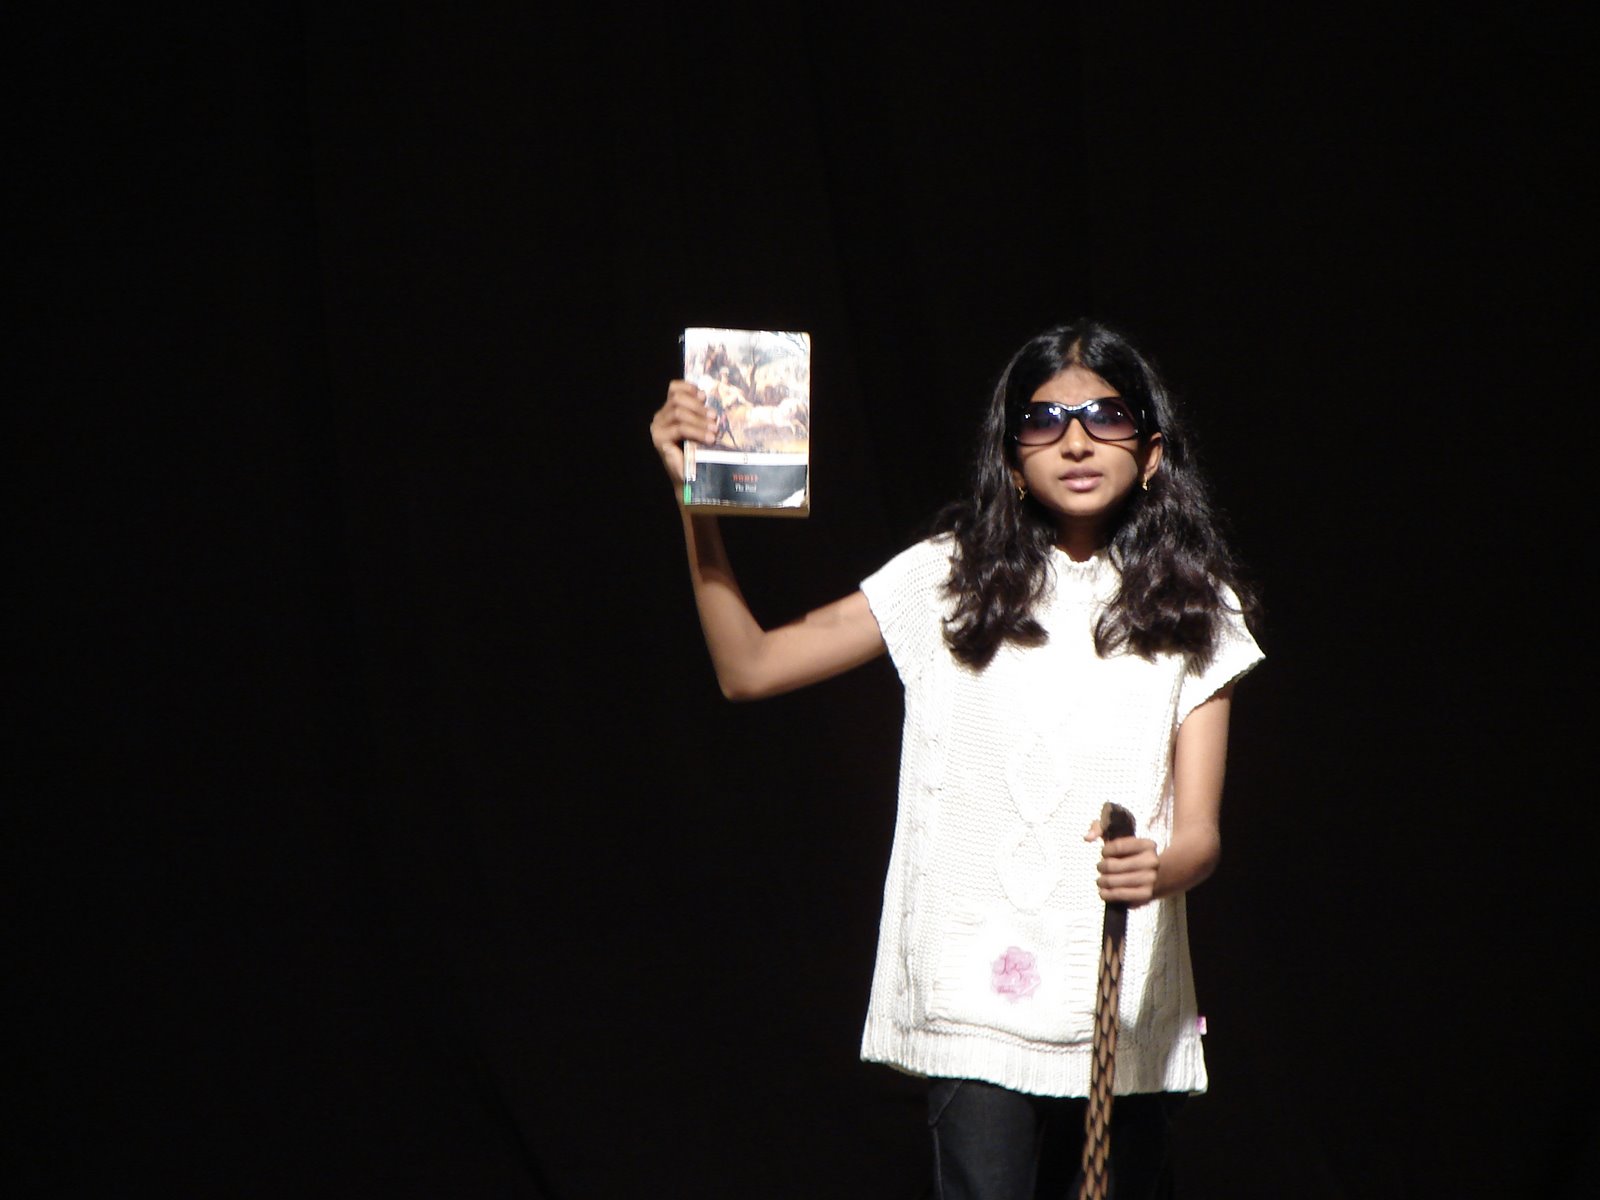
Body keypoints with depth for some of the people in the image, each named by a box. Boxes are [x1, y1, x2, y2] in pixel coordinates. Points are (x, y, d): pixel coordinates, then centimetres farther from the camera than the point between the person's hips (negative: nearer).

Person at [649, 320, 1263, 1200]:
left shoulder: (1193, 613, 6)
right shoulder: (952, 581, 4)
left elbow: (1200, 829, -2)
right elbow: (748, 669, 0)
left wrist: (1159, 868, -26)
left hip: (1130, 1000, 2)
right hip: (981, 997, -2)